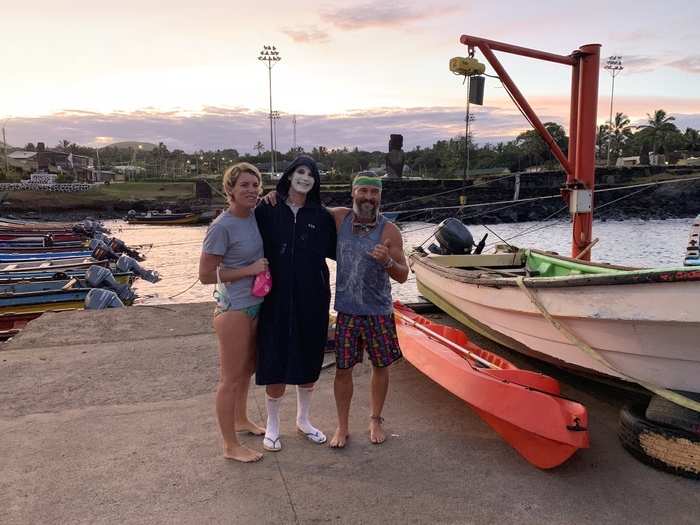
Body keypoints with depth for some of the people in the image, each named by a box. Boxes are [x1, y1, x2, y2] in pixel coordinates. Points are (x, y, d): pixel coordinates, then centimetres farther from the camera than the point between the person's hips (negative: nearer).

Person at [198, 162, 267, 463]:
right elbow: (206, 275, -17)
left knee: (247, 368, 23)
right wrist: (249, 269, -20)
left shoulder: (255, 216, 1)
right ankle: (230, 446, 18)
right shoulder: (222, 227, -19)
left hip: (256, 306, 8)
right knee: (231, 378, 4)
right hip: (233, 310, -8)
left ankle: (241, 420, 44)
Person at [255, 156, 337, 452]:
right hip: (277, 297, -2)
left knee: (309, 360, 13)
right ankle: (272, 425, 26)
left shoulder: (321, 216, 3)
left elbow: (334, 250, 7)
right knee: (276, 361, 5)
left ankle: (303, 419, 34)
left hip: (312, 299, 2)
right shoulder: (267, 210, -2)